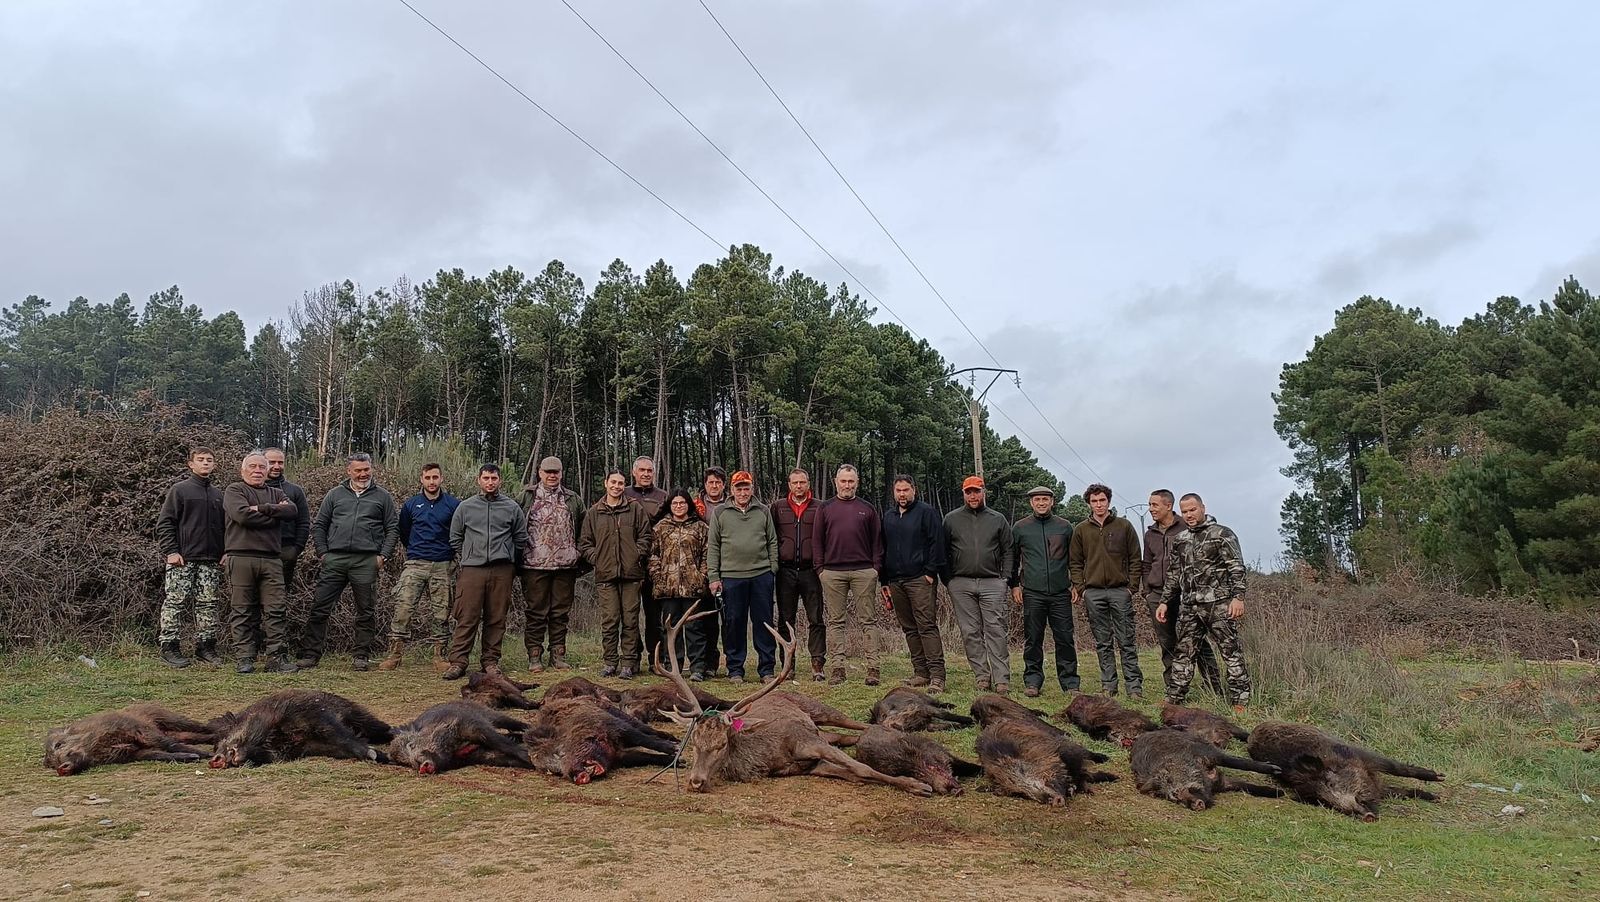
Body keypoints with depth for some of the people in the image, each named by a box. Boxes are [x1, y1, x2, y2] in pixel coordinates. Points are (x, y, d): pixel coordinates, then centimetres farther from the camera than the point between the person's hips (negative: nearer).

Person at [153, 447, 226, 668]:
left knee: (208, 605, 5)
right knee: (175, 603, -4)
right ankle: (169, 648, 2)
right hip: (183, 559, -5)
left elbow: (224, 526, 19)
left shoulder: (219, 494, 15)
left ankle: (205, 646, 12)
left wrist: (225, 552, 8)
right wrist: (171, 551, -11)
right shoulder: (179, 490, 0)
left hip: (211, 560, 5)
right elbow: (164, 523, -3)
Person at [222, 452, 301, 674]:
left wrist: (263, 508, -9)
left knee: (277, 609, -3)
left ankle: (277, 658, -1)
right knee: (243, 611, 1)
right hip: (241, 558, -3)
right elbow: (243, 515, -12)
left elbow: (293, 511, 1)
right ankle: (244, 659, 6)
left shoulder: (276, 493, 21)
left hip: (271, 559, 3)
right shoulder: (234, 491, 7)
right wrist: (275, 514, -3)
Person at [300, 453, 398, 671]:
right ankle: (310, 654, 7)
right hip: (335, 559, 1)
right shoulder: (335, 494, 12)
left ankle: (360, 656, 13)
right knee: (320, 608, -1)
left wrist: (383, 555, -2)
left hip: (366, 562, -1)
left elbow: (393, 528, 8)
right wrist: (323, 552, 4)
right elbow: (319, 526, 14)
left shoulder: (382, 496, 9)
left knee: (366, 612, 3)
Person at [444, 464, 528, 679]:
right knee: (466, 618, -5)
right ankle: (458, 661, -3)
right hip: (472, 569, -1)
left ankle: (491, 660, 12)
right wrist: (463, 560, 12)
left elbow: (521, 538, 16)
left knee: (496, 618, 3)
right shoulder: (465, 507, 10)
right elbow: (455, 538, 17)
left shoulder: (512, 508, 10)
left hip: (502, 570, 1)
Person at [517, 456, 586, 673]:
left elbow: (582, 531, 16)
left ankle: (558, 655, 15)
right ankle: (534, 656, 9)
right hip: (535, 565, -2)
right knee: (535, 611, 2)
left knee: (561, 612, 7)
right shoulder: (527, 497, 5)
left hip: (565, 565, 2)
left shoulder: (574, 500, 12)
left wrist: (580, 558, 8)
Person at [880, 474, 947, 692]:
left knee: (927, 626, -11)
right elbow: (883, 549, 21)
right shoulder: (888, 516, 18)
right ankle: (921, 674, 13)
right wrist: (884, 581, 16)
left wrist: (930, 572, -13)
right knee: (909, 629, 8)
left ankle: (937, 676, -13)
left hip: (920, 580, -6)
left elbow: (937, 542, -6)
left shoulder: (926, 512, 0)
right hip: (896, 581, 7)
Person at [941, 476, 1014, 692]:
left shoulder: (998, 519, 10)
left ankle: (1002, 679, -4)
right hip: (961, 584, 1)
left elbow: (1007, 552, 10)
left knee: (997, 631, -5)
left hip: (992, 583, -1)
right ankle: (982, 676, 9)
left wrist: (1005, 579, 0)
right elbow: (943, 553, 11)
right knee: (970, 632, 2)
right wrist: (948, 580, 3)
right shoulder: (951, 519, 10)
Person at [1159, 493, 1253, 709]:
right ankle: (1174, 698, 14)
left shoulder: (1222, 534, -1)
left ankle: (1240, 700, 0)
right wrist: (1164, 602, 15)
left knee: (1230, 650, -4)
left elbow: (1237, 568, -6)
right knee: (1183, 651, 8)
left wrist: (1238, 597, -16)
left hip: (1219, 604, -5)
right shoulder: (1179, 540, 15)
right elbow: (1173, 575, 21)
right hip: (1189, 606, 6)